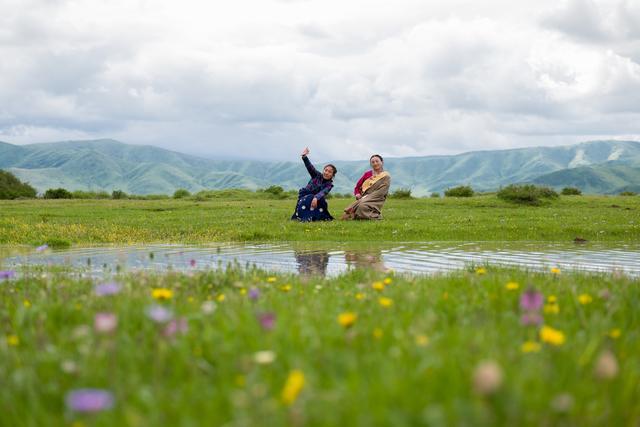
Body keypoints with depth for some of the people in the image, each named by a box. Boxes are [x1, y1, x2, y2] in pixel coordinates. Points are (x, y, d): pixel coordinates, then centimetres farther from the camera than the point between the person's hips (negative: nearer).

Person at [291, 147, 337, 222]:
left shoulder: (329, 185, -9)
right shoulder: (317, 175, -3)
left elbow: (322, 193, -29)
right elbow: (310, 167, -19)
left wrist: (316, 198, -51)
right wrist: (304, 156, -36)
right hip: (304, 196, 0)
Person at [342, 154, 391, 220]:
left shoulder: (386, 176, 2)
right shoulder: (367, 174, 17)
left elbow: (381, 192, -9)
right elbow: (357, 187, 20)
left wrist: (367, 197, -17)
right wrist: (357, 194, -3)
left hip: (375, 201, -3)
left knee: (362, 205, -38)